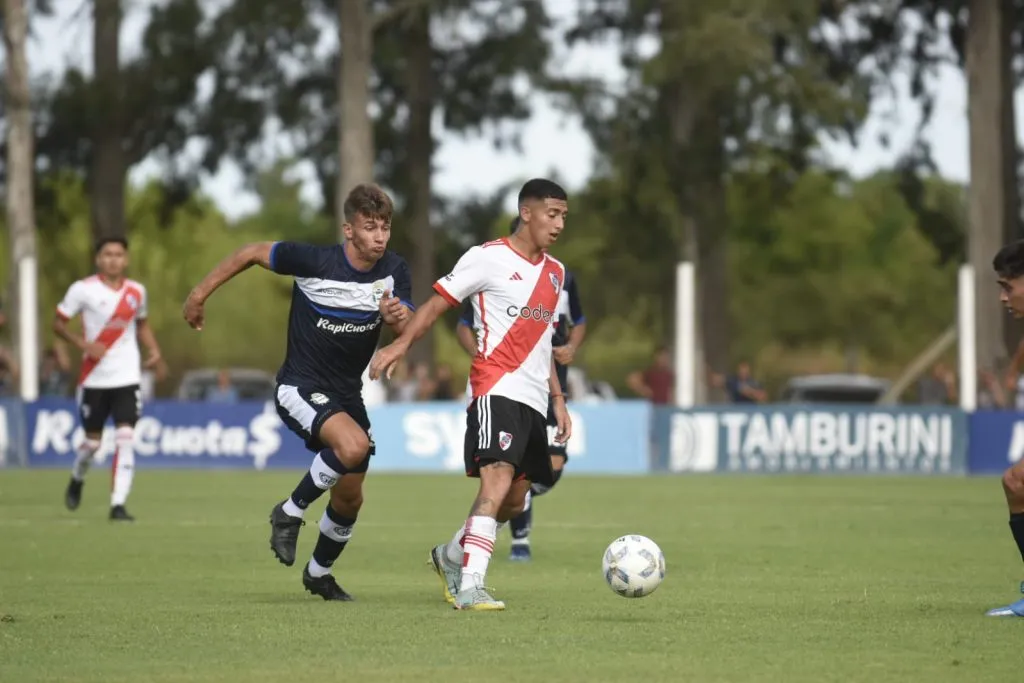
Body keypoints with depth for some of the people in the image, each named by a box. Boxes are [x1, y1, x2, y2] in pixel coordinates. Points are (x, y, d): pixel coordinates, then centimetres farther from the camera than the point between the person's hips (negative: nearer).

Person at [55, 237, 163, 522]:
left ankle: (118, 505, -11)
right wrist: (84, 344, -17)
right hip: (94, 378, -2)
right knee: (93, 441, 7)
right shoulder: (83, 290, -6)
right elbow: (58, 323, -2)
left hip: (128, 378, 2)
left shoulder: (136, 291, 6)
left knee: (125, 439, -12)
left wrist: (153, 349, 4)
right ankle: (77, 481, 40)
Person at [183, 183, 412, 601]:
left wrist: (397, 317, -32)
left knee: (349, 498, 13)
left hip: (347, 393, 6)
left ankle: (319, 572, 40)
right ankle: (290, 512, -10)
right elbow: (253, 253, -7)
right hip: (300, 388, -6)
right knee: (353, 445, -33)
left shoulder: (393, 271, -7)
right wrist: (201, 292, -2)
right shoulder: (315, 261, -21)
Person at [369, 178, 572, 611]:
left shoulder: (555, 273, 18)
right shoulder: (488, 258, -4)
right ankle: (470, 588, -29)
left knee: (514, 499, 12)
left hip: (534, 399, 8)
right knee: (498, 479, -23)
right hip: (497, 390, -8)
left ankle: (451, 556, 35)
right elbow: (437, 303, -4)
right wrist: (401, 343, -17)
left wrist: (557, 399, 22)